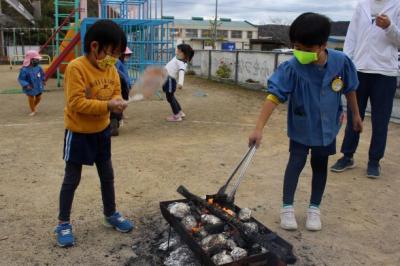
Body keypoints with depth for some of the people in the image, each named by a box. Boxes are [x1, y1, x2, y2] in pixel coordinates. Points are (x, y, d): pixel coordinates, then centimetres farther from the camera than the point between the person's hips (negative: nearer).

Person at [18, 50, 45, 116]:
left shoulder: (38, 68, -7)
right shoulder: (24, 70, -24)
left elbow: (42, 74, 12)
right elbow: (21, 79, -19)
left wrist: (43, 80, 4)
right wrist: (26, 85, -29)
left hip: (39, 87, 5)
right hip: (30, 89, -5)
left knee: (39, 98, 19)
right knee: (31, 100, 9)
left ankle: (35, 106, 50)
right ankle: (33, 111, 31)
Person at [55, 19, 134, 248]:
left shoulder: (111, 68, -1)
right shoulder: (76, 68, -22)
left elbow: (116, 91, 7)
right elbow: (77, 102, -27)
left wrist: (118, 101, -16)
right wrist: (107, 105, -32)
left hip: (102, 131, 6)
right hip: (79, 133, -6)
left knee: (108, 176, 16)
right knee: (72, 179, 6)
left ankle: (111, 214, 35)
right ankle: (64, 223, 22)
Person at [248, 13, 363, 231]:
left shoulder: (341, 62, -17)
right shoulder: (292, 68, -26)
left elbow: (349, 89, 0)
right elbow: (274, 97, -31)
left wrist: (356, 115, 11)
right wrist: (259, 128, -39)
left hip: (327, 126, 3)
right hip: (300, 127, -2)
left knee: (320, 165, 12)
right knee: (296, 163, -2)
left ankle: (314, 208, 26)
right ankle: (287, 207, 13)